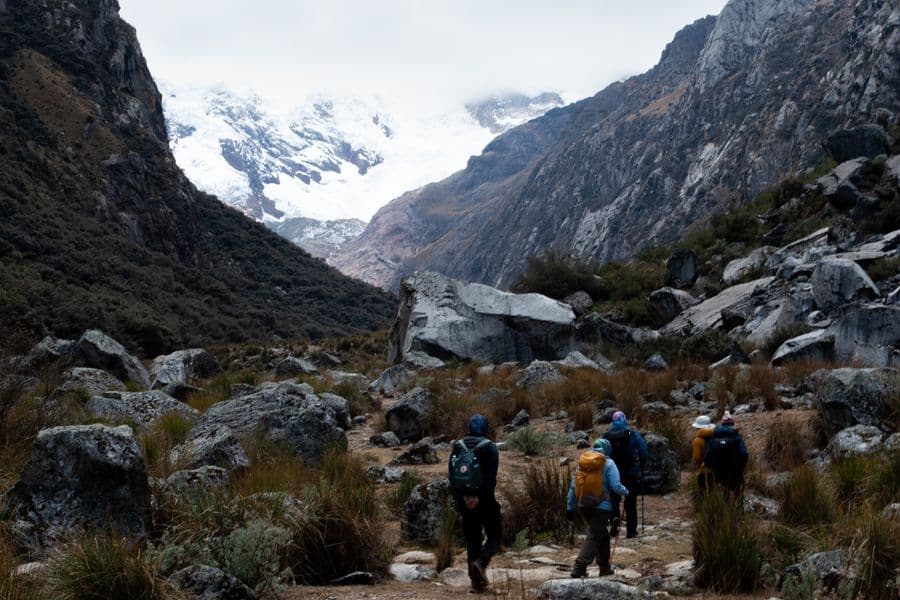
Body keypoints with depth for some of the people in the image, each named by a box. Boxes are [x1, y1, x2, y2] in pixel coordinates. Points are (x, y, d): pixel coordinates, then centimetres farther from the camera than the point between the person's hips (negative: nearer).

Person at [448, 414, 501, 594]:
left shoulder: (457, 446, 5)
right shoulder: (489, 447, -7)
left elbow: (451, 475, 0)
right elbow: (491, 477, -16)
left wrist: (463, 497, -4)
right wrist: (480, 497, -15)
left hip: (464, 501, 4)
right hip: (485, 501, -4)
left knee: (472, 541, 11)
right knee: (494, 535, 10)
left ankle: (477, 583, 9)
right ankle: (481, 562, -17)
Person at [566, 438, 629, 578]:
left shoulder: (581, 462, 9)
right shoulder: (608, 464, -6)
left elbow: (573, 486, 9)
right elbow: (616, 486, -13)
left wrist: (570, 507, 12)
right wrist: (625, 492, 9)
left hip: (582, 507, 6)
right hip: (600, 507, -6)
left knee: (603, 535, 22)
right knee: (593, 537, -4)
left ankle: (605, 567, 29)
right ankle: (579, 569, -16)